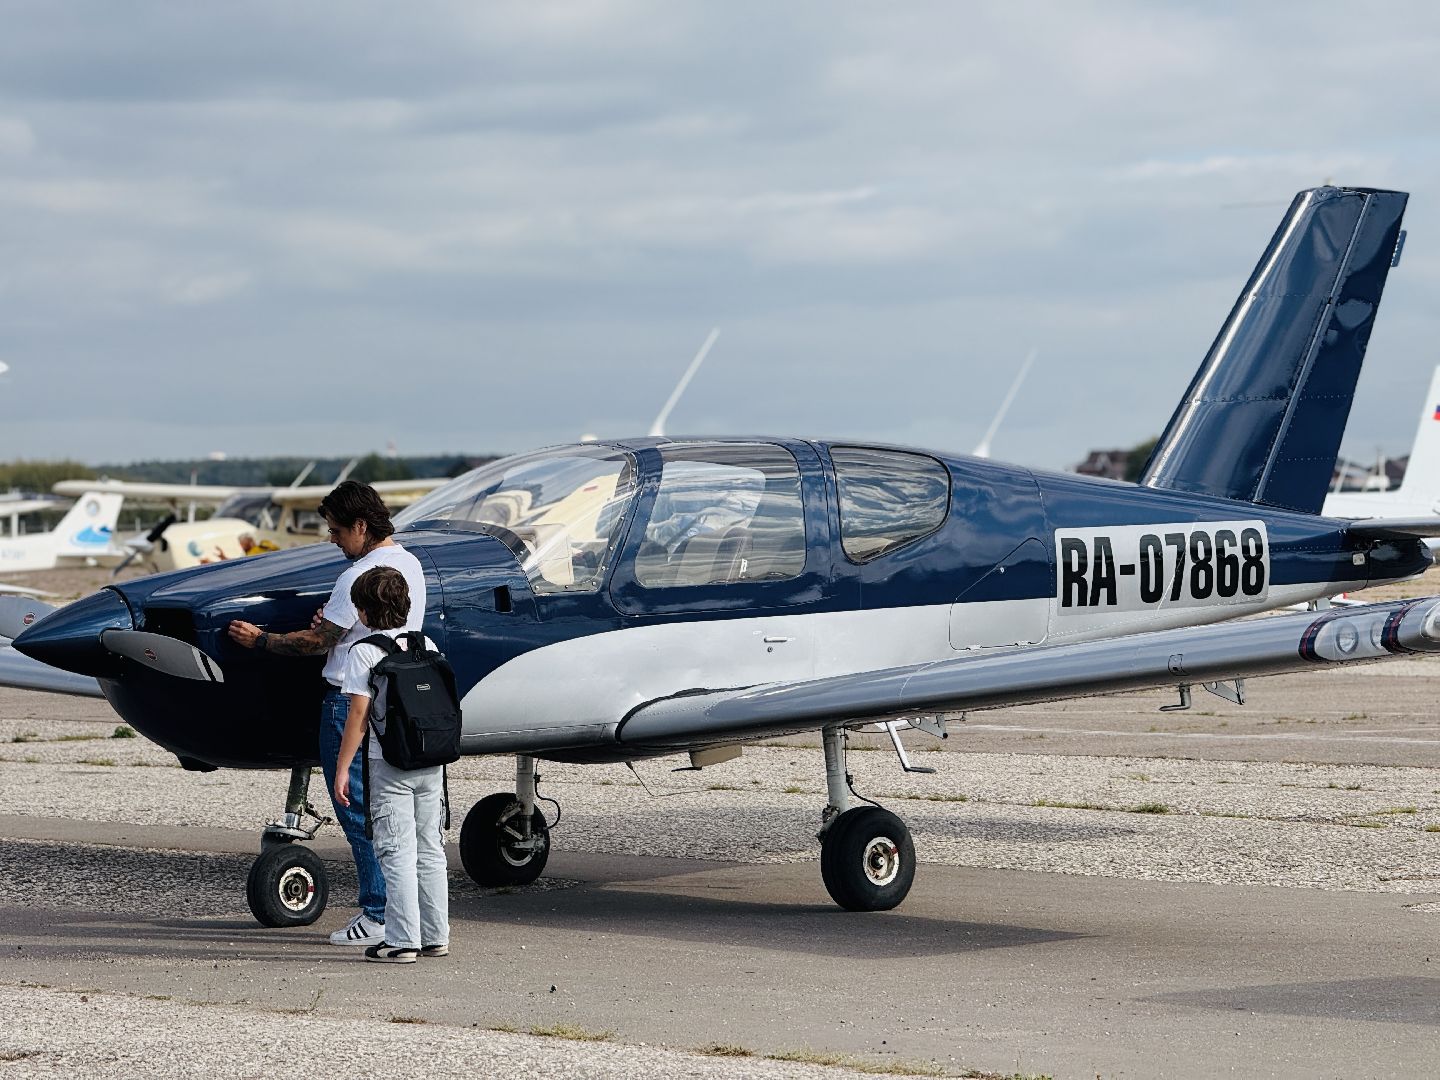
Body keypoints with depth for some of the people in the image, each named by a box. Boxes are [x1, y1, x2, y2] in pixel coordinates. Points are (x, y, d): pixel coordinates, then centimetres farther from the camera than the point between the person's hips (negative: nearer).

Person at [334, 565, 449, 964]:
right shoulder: (426, 646, 8)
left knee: (398, 854, -3)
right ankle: (435, 936, 16)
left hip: (391, 766, -6)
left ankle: (403, 941, -4)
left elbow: (359, 714, -12)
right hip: (432, 763, 6)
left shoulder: (364, 652, -9)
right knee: (430, 852, 12)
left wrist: (343, 767, -9)